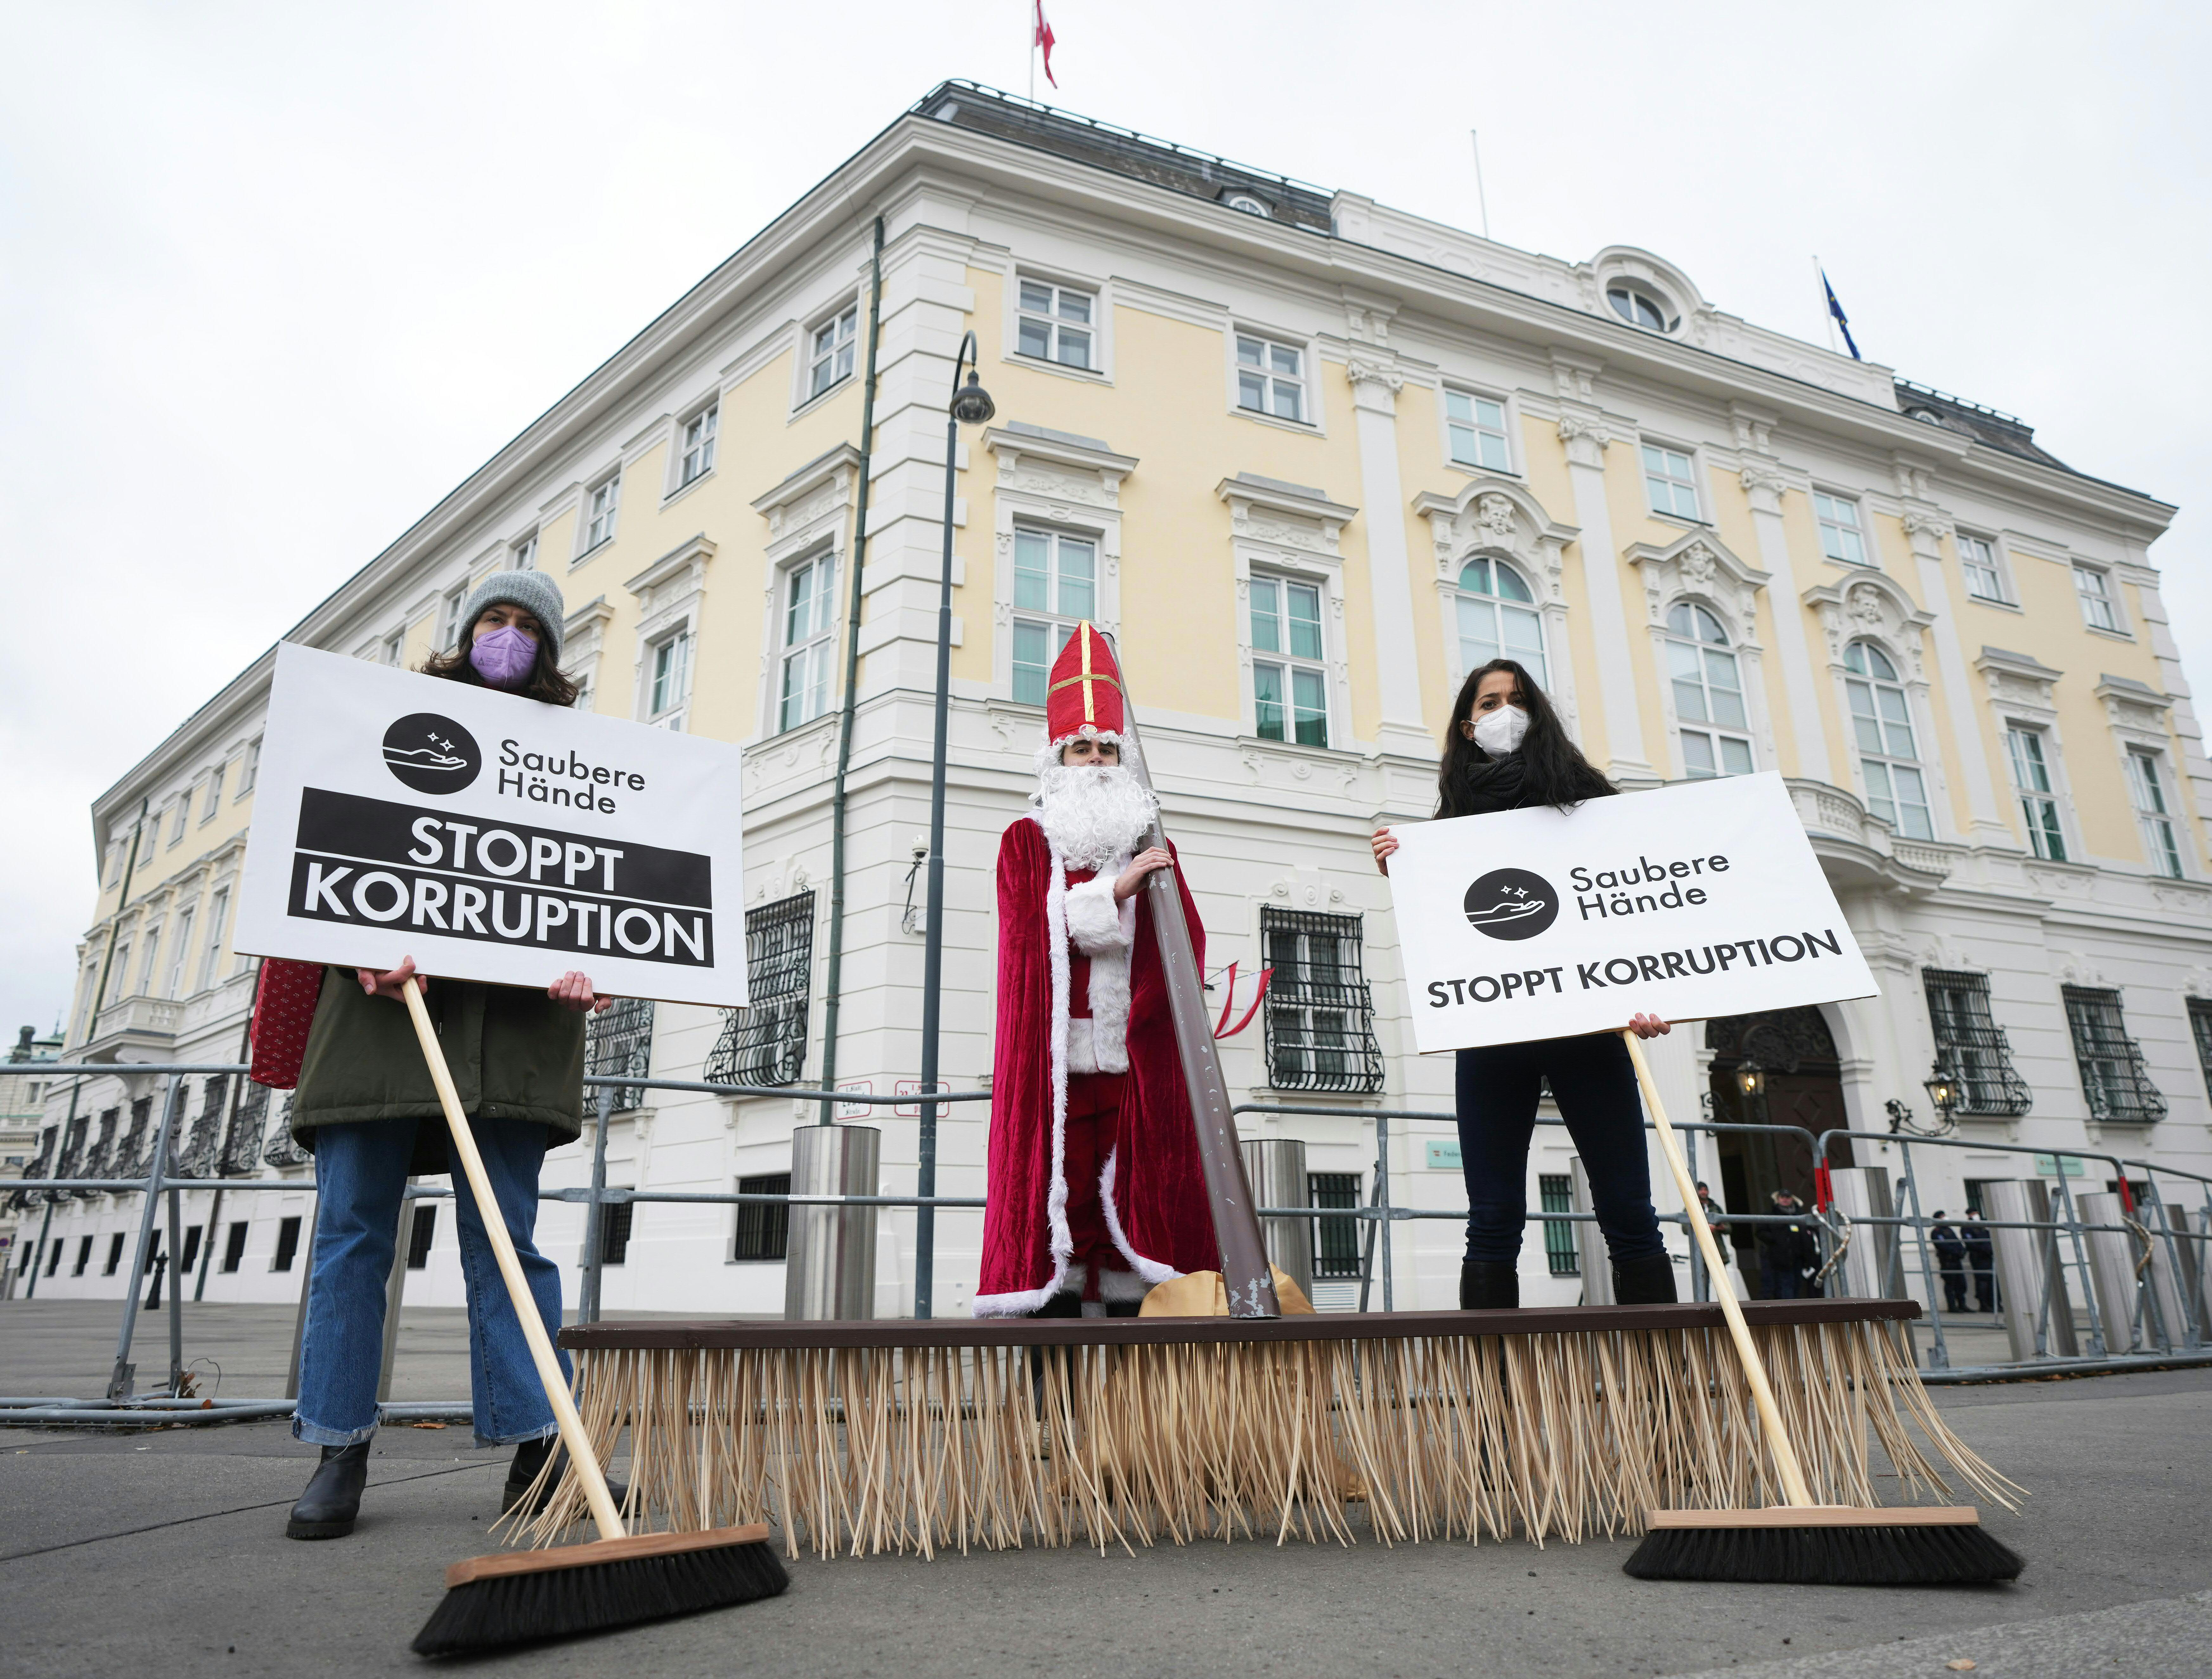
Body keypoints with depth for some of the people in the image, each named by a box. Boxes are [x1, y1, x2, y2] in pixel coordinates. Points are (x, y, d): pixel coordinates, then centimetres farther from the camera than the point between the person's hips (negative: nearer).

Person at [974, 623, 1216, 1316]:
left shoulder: (1150, 844, 19)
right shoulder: (1027, 841, 12)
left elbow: (1188, 941, 7)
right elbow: (1033, 930, -5)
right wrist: (1117, 887, -11)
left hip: (1136, 1052, 3)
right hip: (1054, 1048, -2)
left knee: (1138, 1176, -2)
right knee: (1055, 1178, -7)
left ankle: (1131, 1307, 2)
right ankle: (1052, 1304, -4)